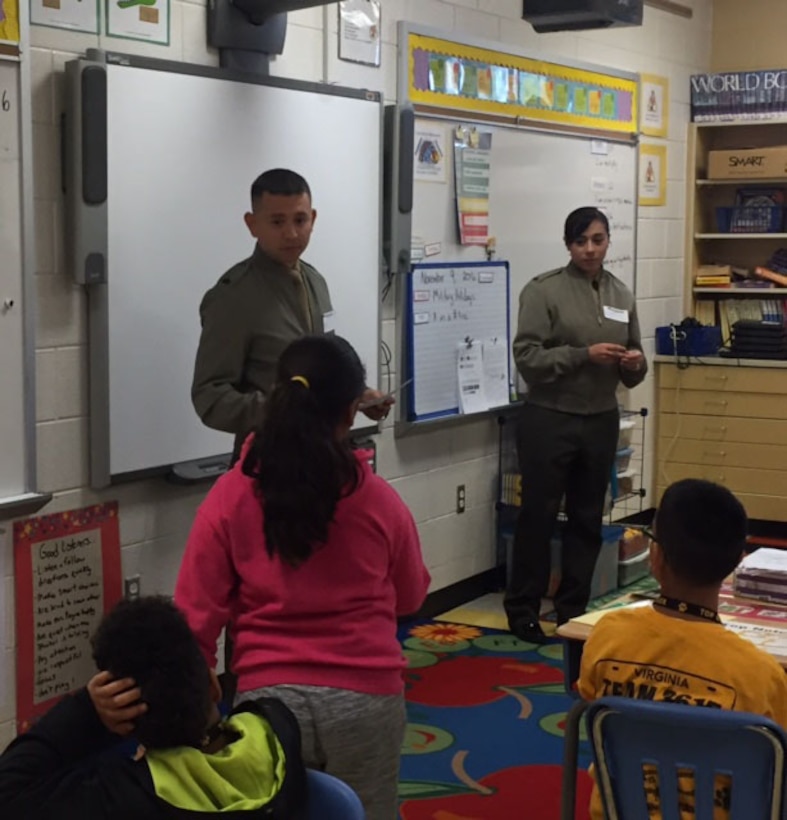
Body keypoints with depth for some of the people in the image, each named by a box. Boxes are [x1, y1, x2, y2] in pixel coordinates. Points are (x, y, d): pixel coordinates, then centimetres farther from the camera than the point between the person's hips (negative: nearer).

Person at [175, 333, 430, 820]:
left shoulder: (231, 497, -6)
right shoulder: (379, 498, -4)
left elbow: (196, 619, -4)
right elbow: (410, 598, 12)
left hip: (270, 699, 0)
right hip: (366, 698, 1)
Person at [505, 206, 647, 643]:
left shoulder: (622, 294, 8)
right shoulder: (543, 290, -8)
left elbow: (634, 370, 14)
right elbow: (527, 357, -15)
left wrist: (635, 364, -9)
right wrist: (584, 355, -22)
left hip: (601, 421, 5)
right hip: (549, 420, -5)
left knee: (588, 519, 12)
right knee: (539, 516, 3)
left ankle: (574, 608, 25)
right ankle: (523, 608, 15)